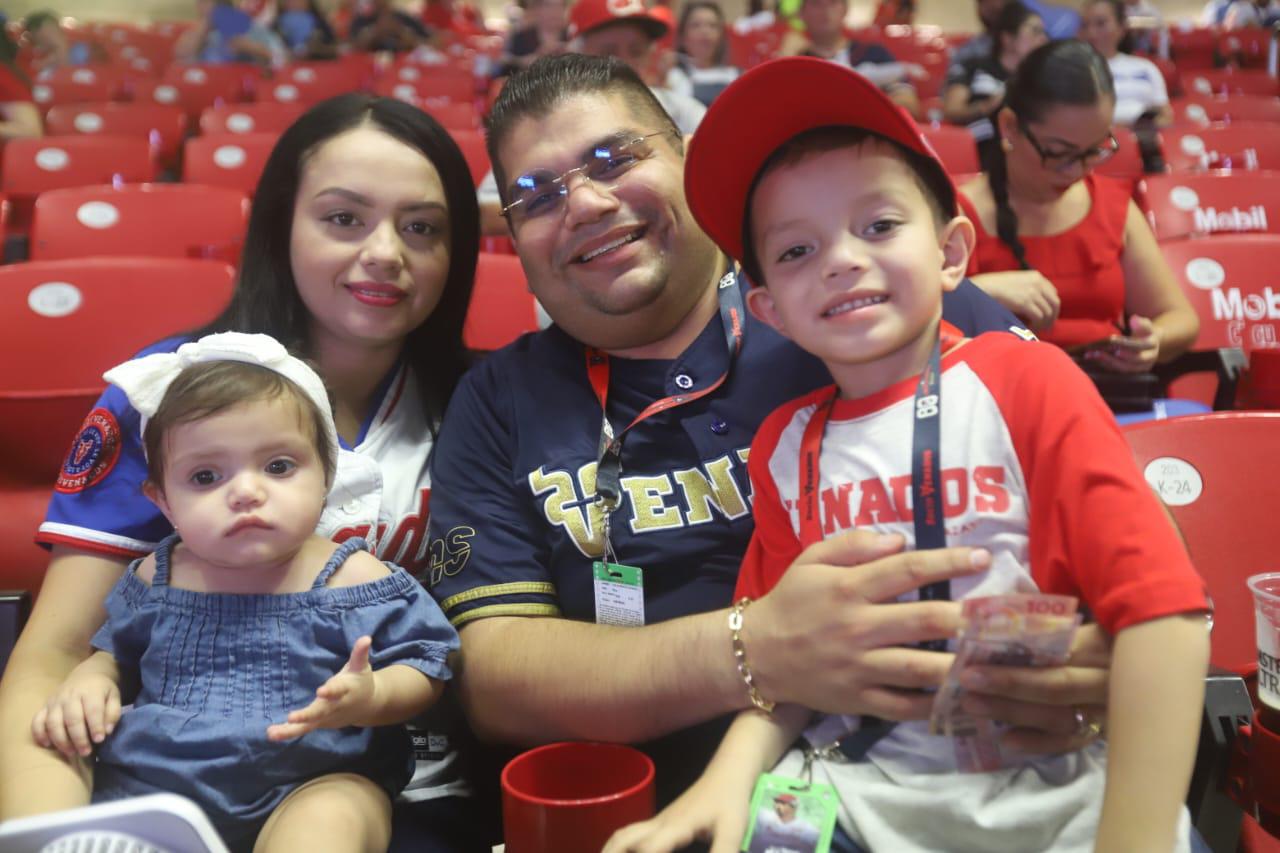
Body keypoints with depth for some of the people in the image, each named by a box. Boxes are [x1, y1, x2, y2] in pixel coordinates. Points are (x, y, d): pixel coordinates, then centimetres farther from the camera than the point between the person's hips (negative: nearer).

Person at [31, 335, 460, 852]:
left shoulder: (352, 577, -5)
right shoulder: (155, 577, 9)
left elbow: (424, 671, -3)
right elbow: (115, 650, 28)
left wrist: (369, 698, -25)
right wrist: (88, 680, 5)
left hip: (311, 781, -4)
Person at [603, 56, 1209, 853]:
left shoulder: (1027, 382, -4)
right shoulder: (784, 444, 6)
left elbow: (1161, 603, -12)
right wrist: (731, 774, -8)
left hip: (1059, 783, -1)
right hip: (859, 783, 2)